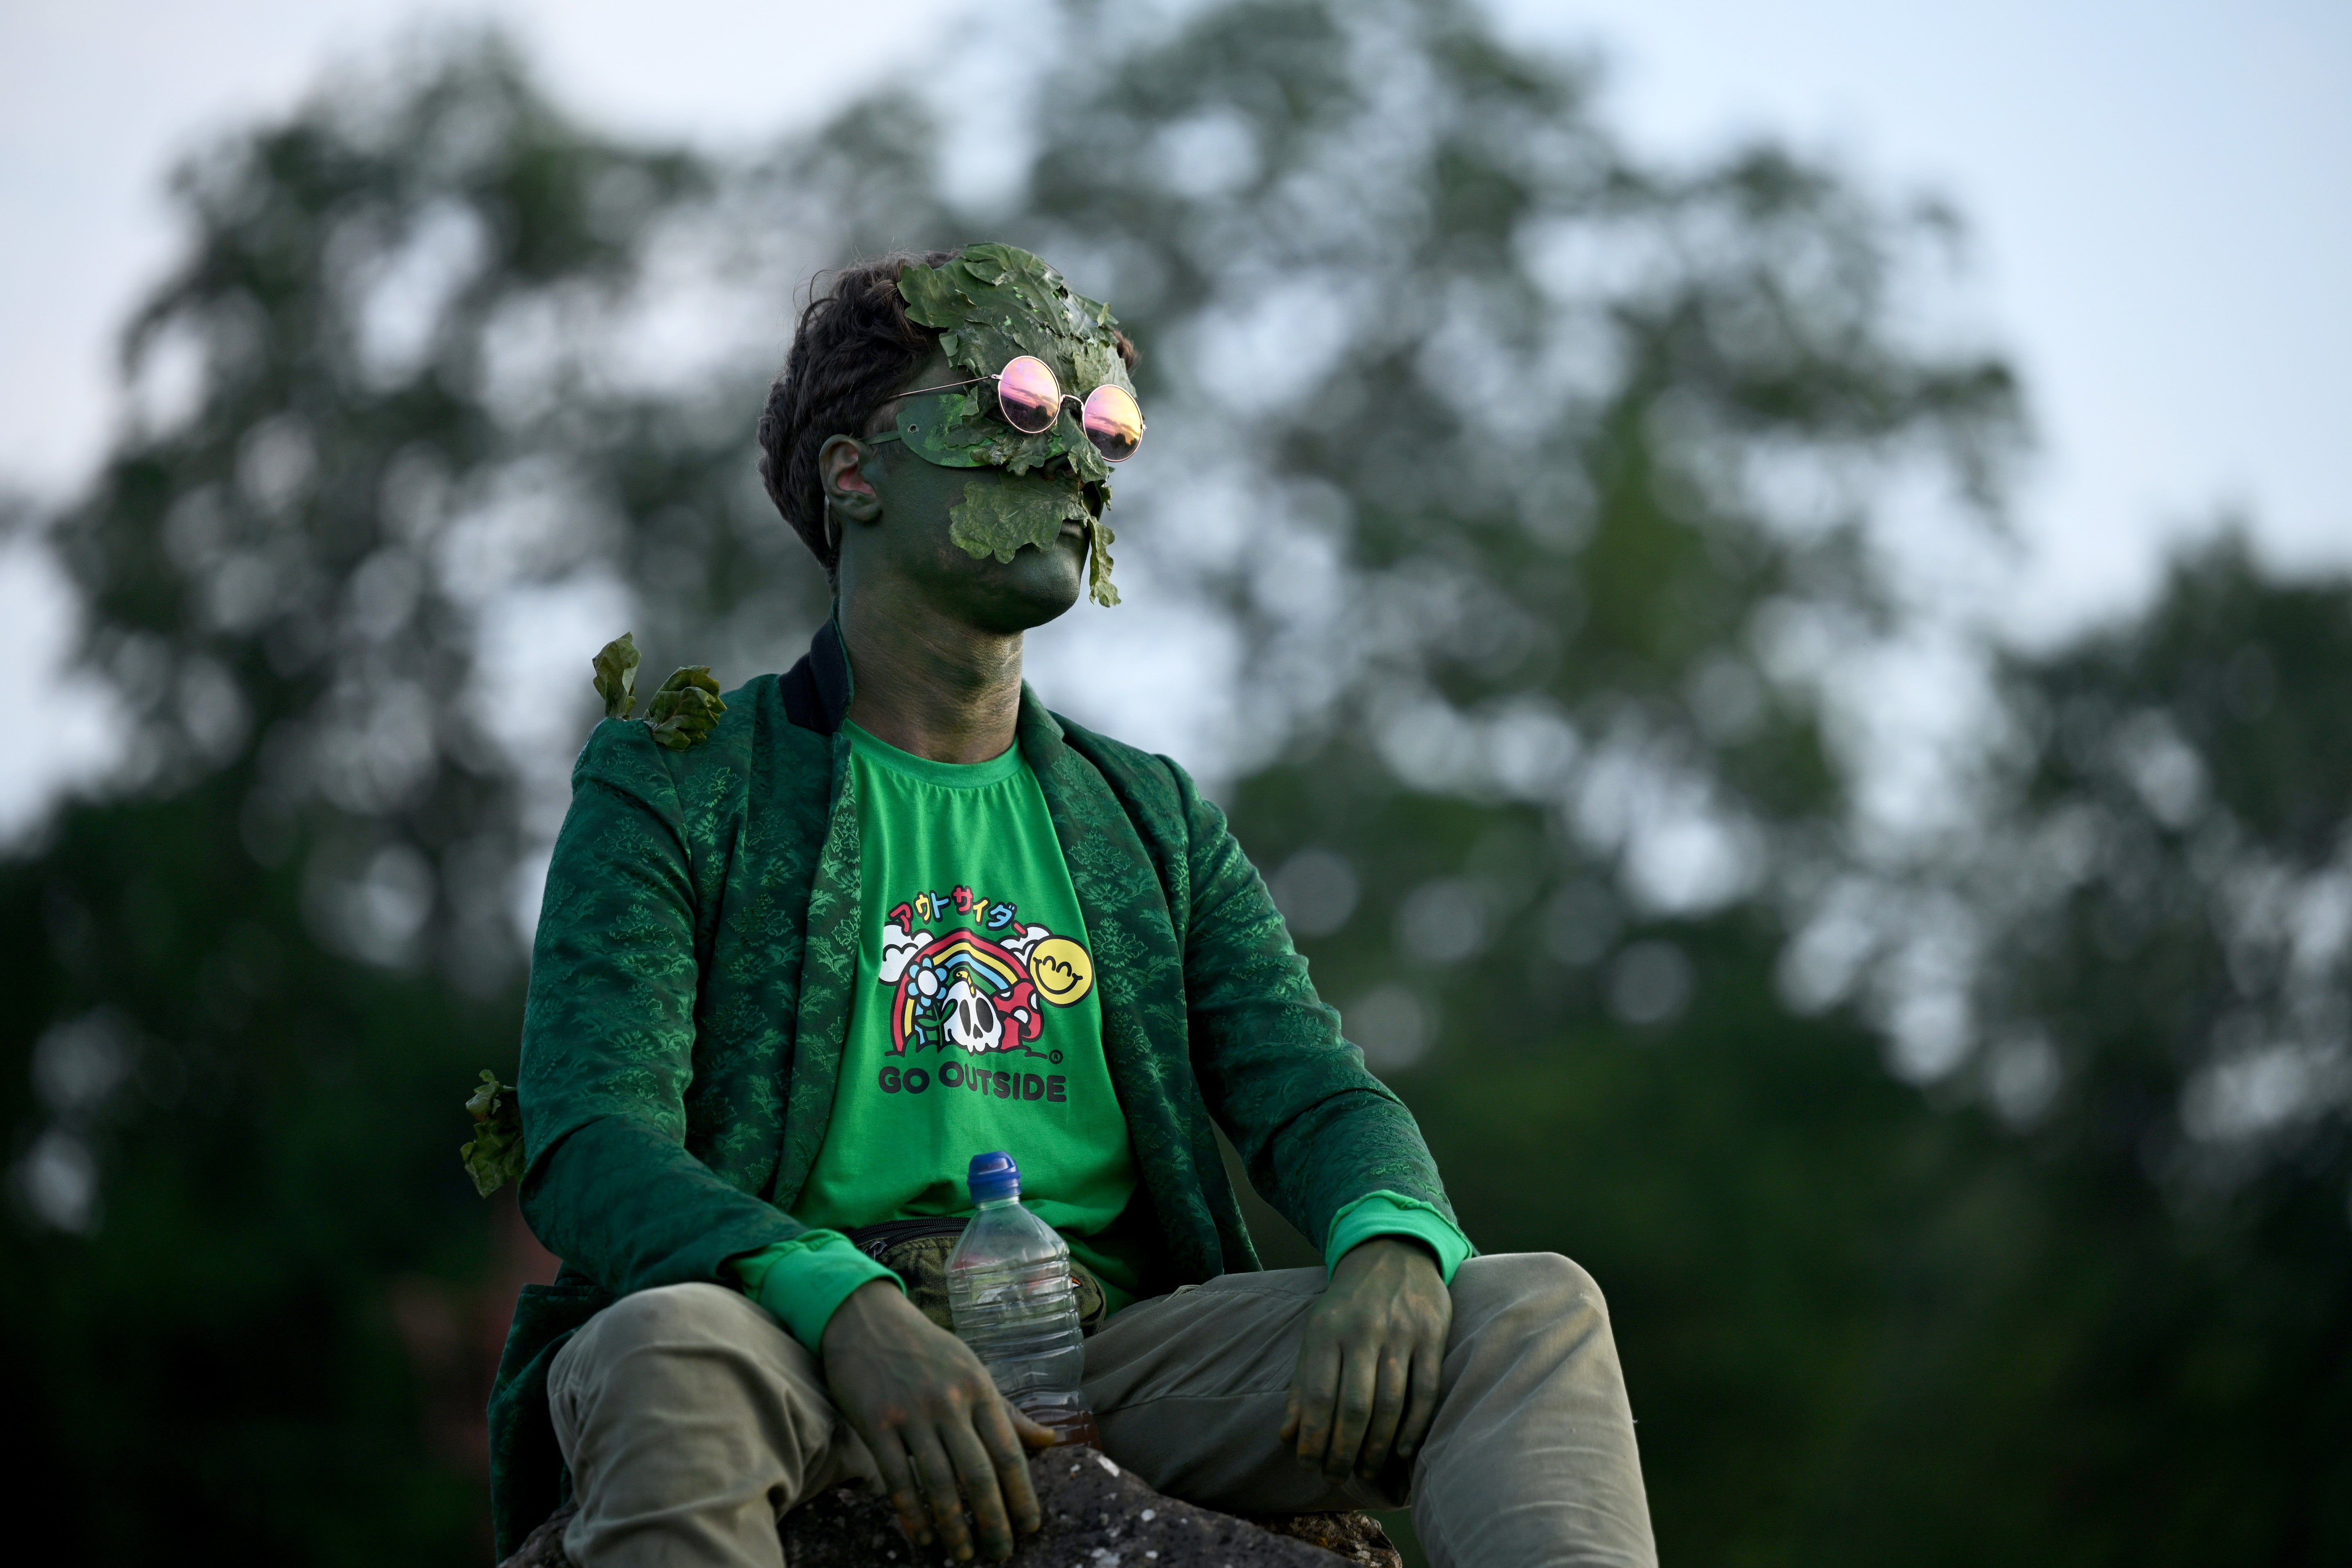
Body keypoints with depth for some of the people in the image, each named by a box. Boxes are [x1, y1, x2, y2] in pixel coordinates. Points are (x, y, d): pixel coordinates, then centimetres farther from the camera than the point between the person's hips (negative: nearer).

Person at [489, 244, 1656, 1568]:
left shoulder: (1155, 825, 23)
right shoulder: (674, 796, 8)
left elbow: (1317, 1097, 12)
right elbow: (592, 1140, -7)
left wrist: (1391, 1246, -16)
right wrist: (853, 1312, -27)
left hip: (1112, 1354, 4)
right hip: (808, 1367, -4)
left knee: (1535, 1313, -16)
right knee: (675, 1352, -39)